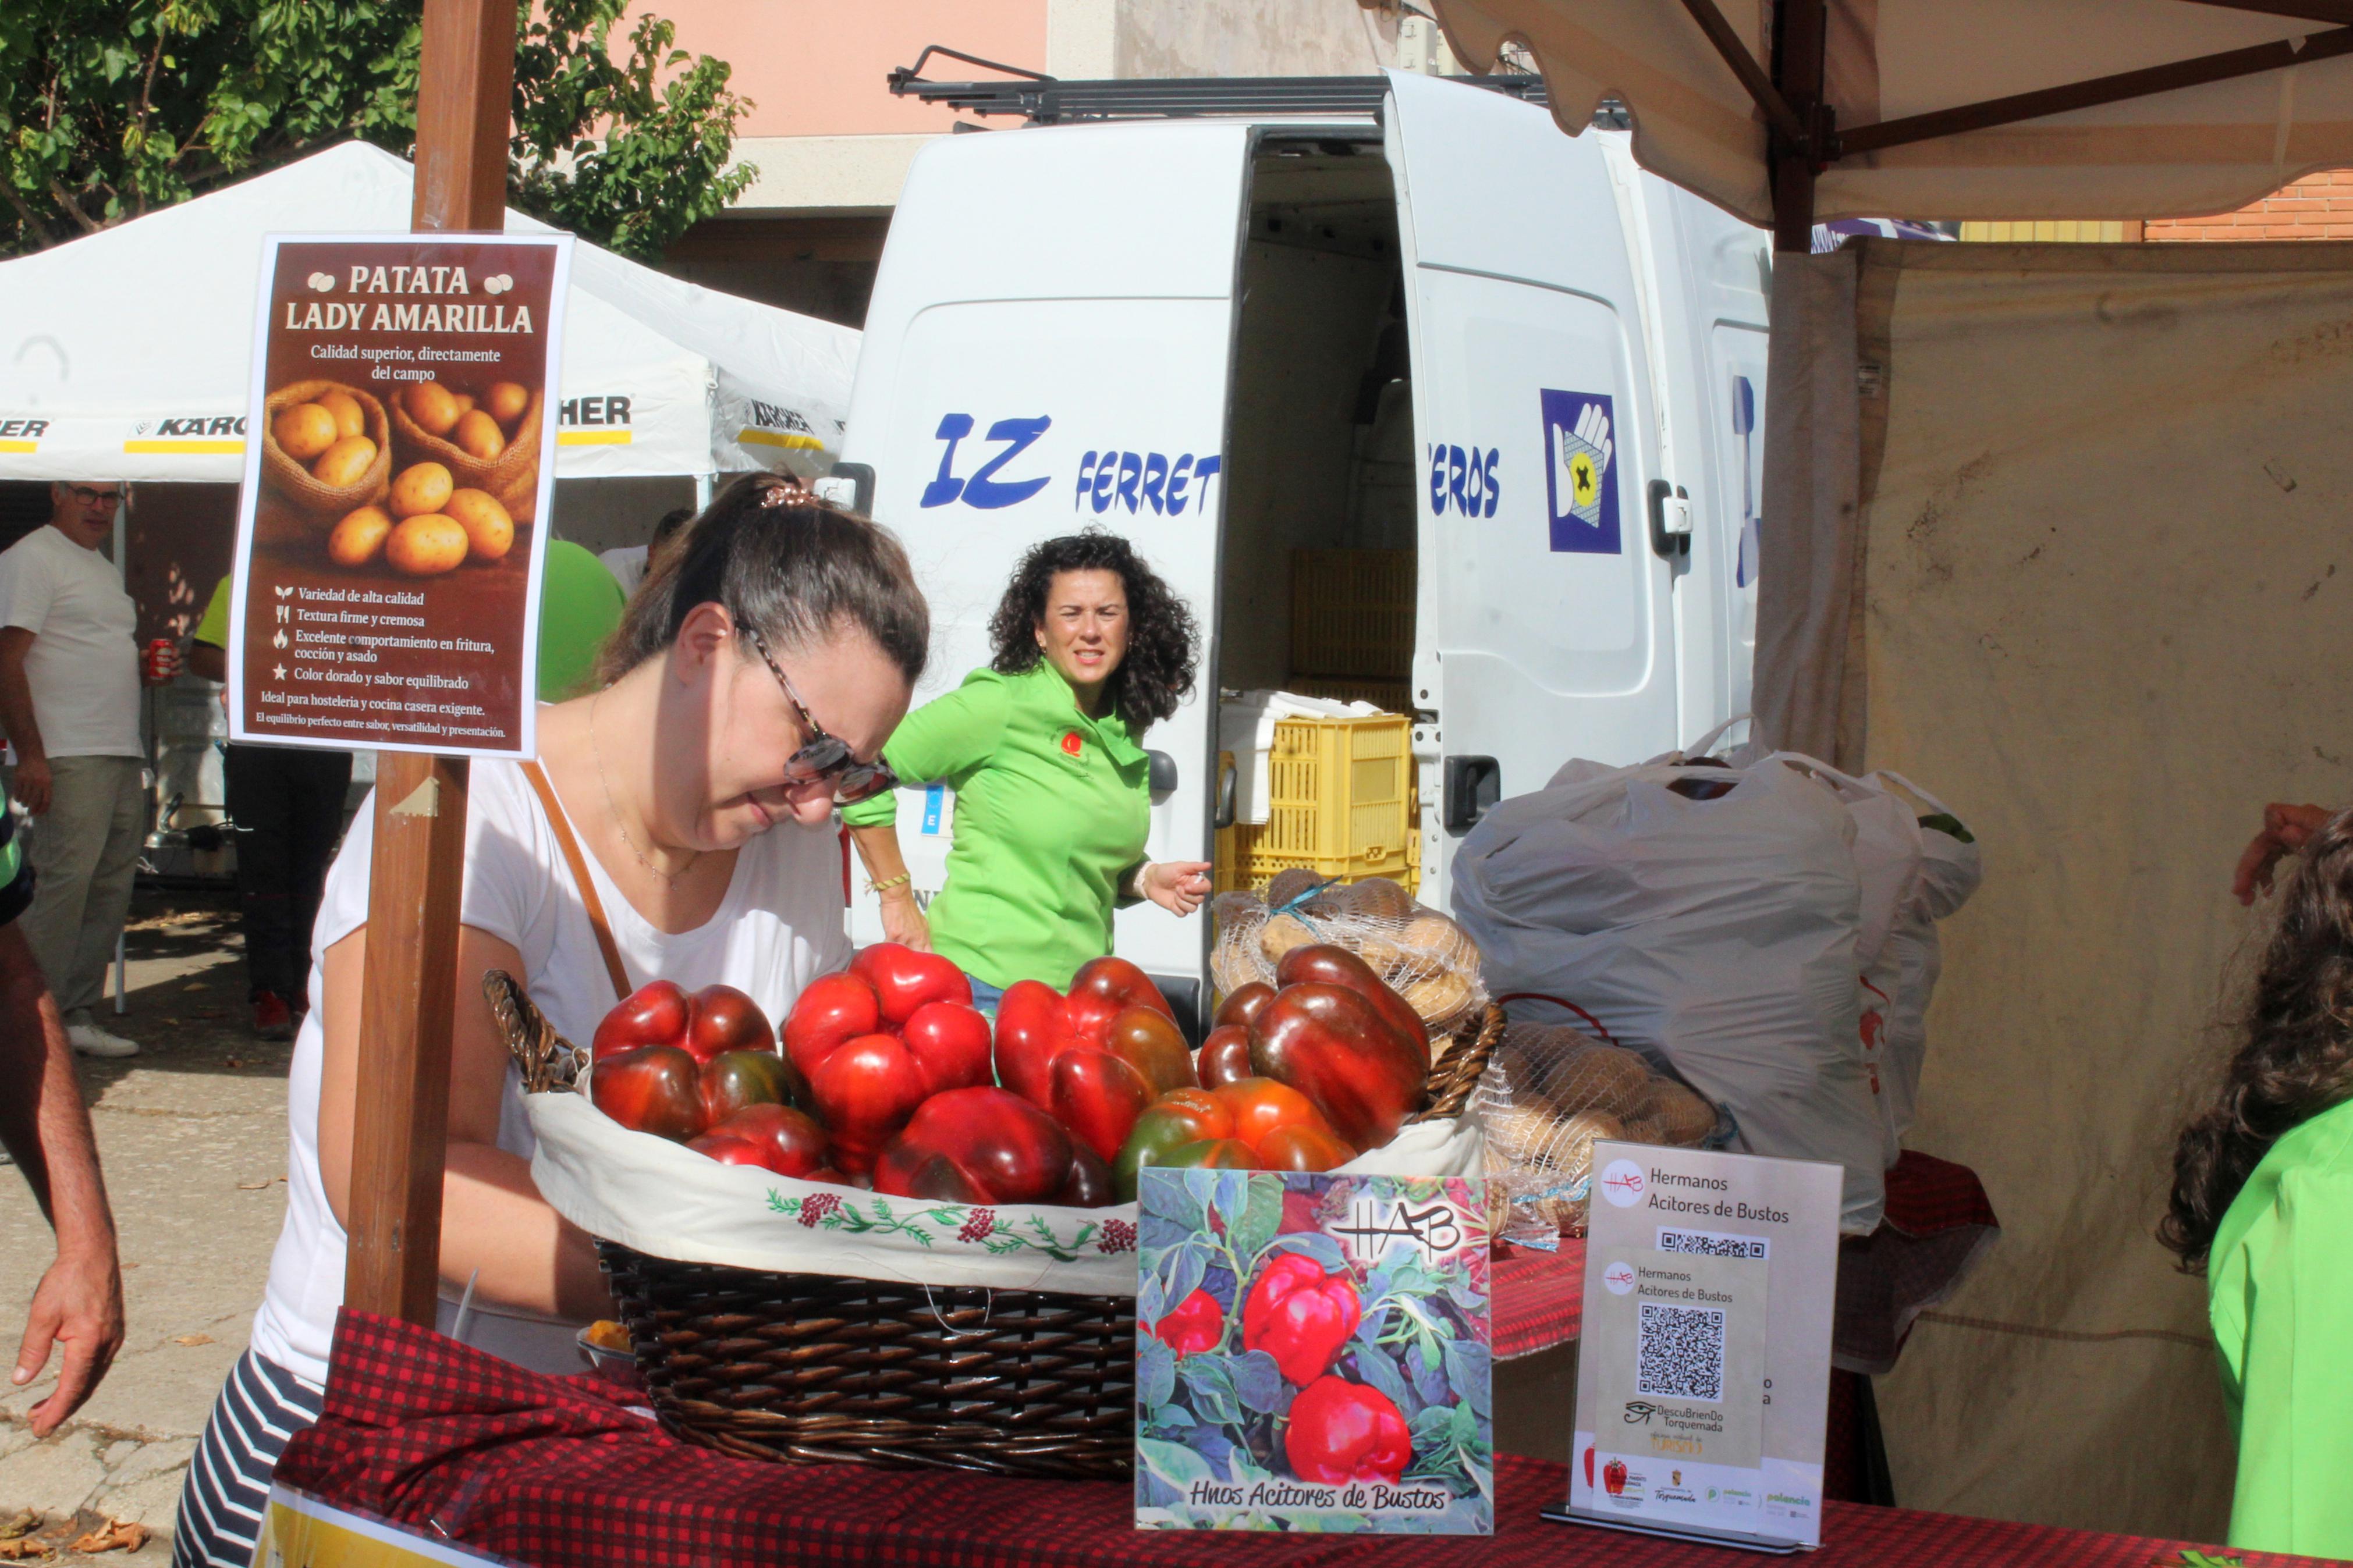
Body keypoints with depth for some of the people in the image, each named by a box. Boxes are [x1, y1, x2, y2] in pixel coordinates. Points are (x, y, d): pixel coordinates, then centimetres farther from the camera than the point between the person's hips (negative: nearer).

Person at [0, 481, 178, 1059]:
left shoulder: (104, 570, 22)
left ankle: (76, 1016, 12)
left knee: (111, 887, 7)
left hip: (123, 754, 9)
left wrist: (149, 669, 10)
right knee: (65, 880, -14)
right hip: (68, 755, -9)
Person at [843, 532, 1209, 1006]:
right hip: (986, 981, -6)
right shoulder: (999, 706, -10)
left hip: (1082, 991, 6)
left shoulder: (1126, 733, 11)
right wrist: (897, 898, -9)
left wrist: (1146, 879, 3)